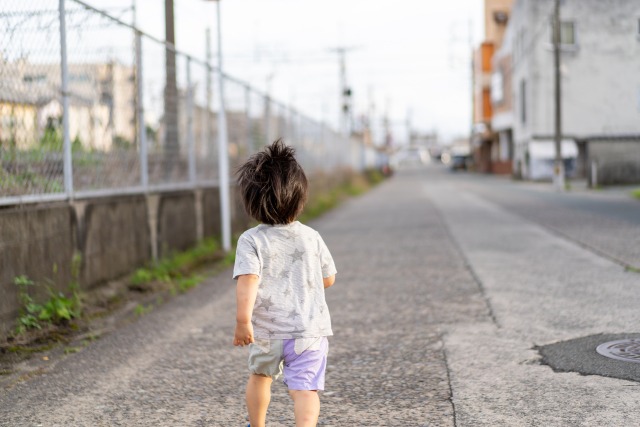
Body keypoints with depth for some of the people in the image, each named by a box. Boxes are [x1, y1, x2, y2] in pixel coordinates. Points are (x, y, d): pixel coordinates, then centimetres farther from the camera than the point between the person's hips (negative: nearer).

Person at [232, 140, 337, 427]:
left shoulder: (251, 240, -8)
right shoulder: (311, 237, 1)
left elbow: (248, 279, -23)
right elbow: (328, 279, 12)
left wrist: (242, 319, -28)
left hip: (266, 331, 0)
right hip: (309, 330, 0)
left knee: (260, 376, 26)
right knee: (304, 389, -6)